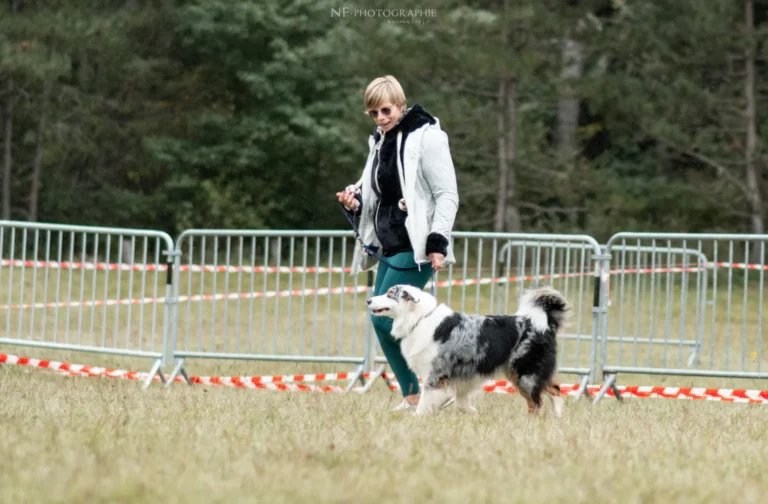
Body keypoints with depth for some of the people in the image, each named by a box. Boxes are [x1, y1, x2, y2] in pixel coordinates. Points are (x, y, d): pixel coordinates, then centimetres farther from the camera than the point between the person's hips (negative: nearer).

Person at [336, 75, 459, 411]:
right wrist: (355, 201, 2)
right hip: (390, 246, 9)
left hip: (416, 248, -9)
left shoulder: (426, 138, -10)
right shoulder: (380, 141, 14)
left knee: (386, 318, -14)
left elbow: (447, 196, -13)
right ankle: (413, 397, 10)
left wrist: (437, 244, -20)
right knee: (381, 322, 5)